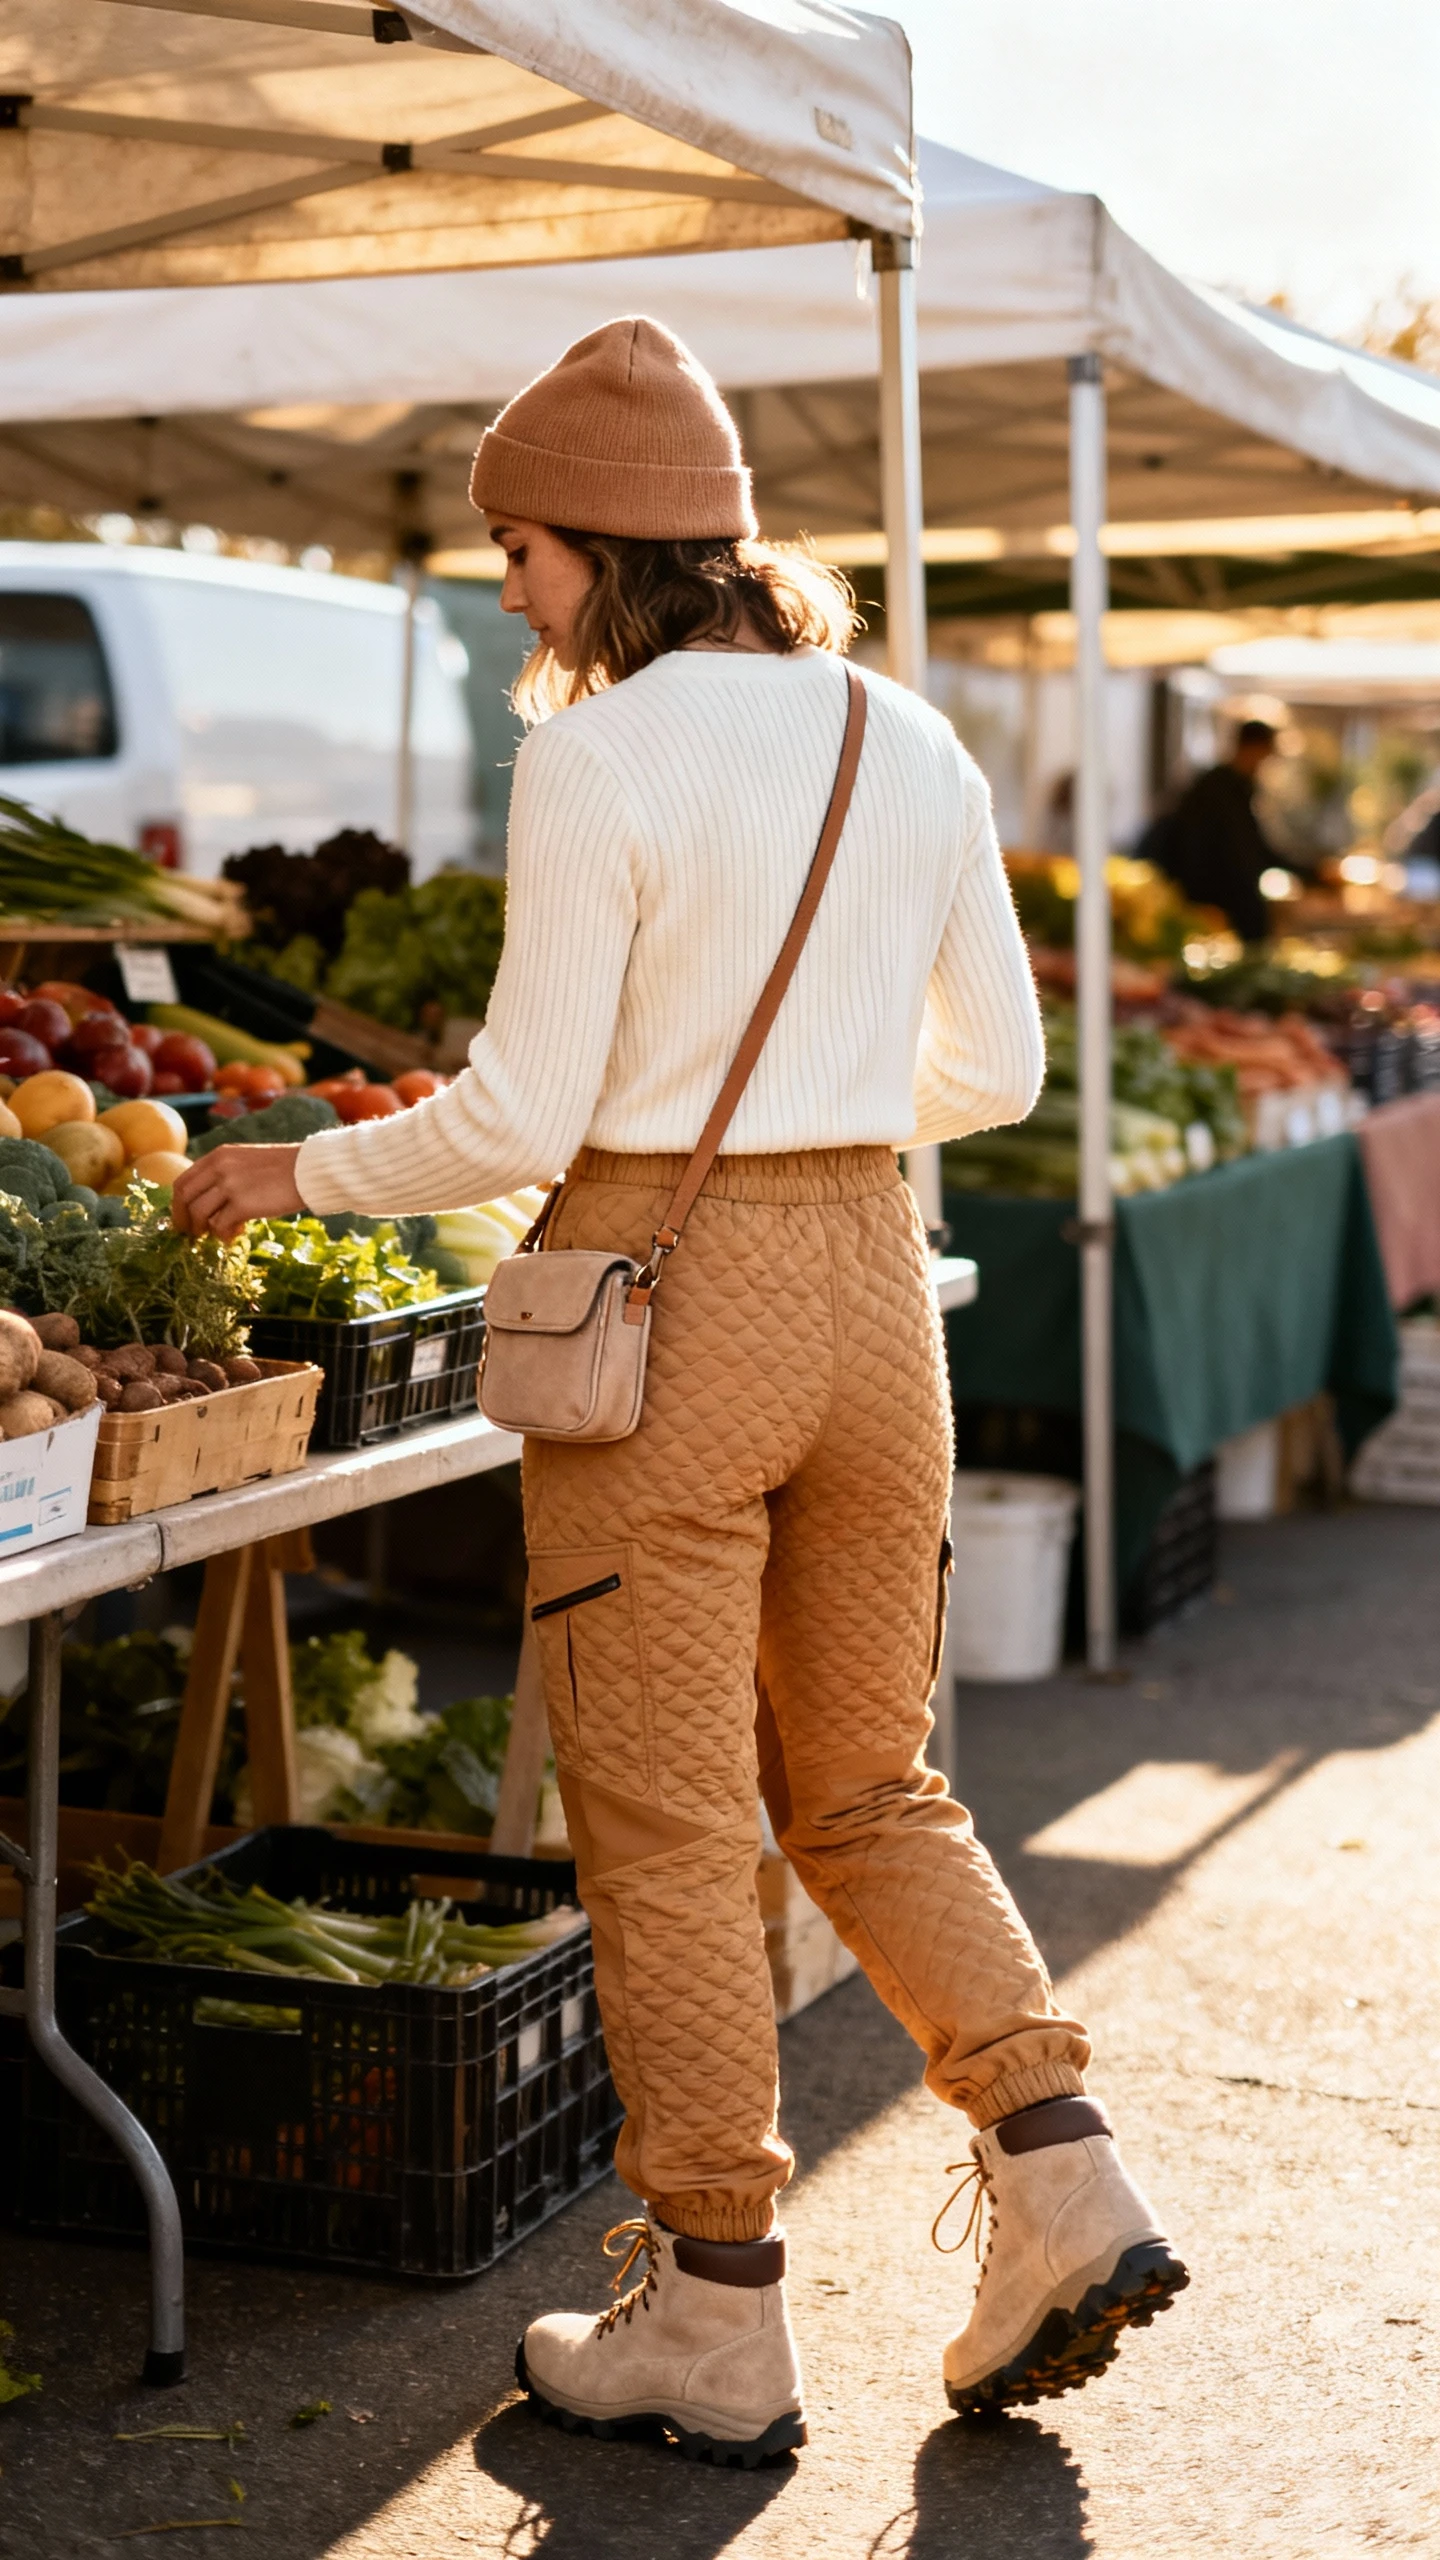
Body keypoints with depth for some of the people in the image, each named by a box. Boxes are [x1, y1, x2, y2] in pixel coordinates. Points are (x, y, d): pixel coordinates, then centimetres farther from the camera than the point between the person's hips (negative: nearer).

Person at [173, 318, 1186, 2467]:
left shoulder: (596, 757, -13)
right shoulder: (914, 743, 6)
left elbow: (523, 1119, -14)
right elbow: (994, 1068, 12)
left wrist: (296, 1174, 2)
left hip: (662, 1300, -6)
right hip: (871, 1280, 6)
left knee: (668, 1832, 6)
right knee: (867, 1788, 21)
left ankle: (719, 2330, 16)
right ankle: (1067, 2190, 12)